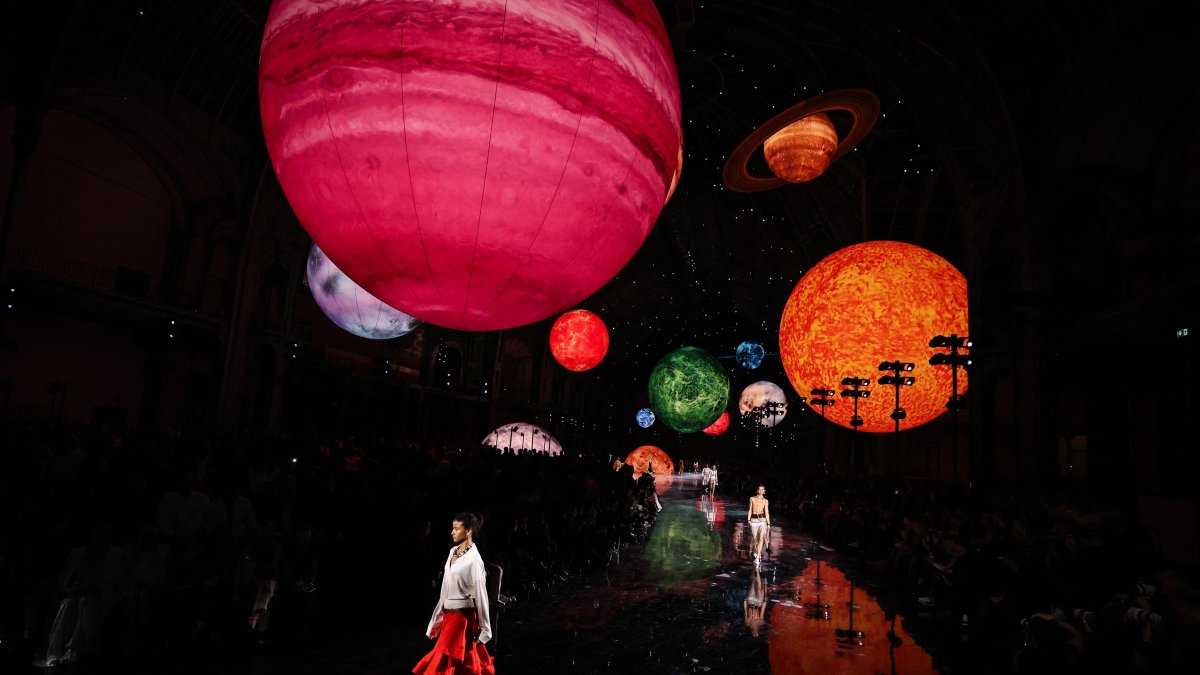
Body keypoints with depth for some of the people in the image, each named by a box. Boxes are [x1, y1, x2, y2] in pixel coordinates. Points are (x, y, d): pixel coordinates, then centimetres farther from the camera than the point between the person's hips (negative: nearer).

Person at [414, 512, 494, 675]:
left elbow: (480, 594, -14)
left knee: (445, 660, -1)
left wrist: (484, 628, -11)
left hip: (462, 615, -7)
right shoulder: (453, 552, 7)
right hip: (449, 613, 7)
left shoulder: (474, 558, -16)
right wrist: (439, 614, 14)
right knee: (465, 659, 15)